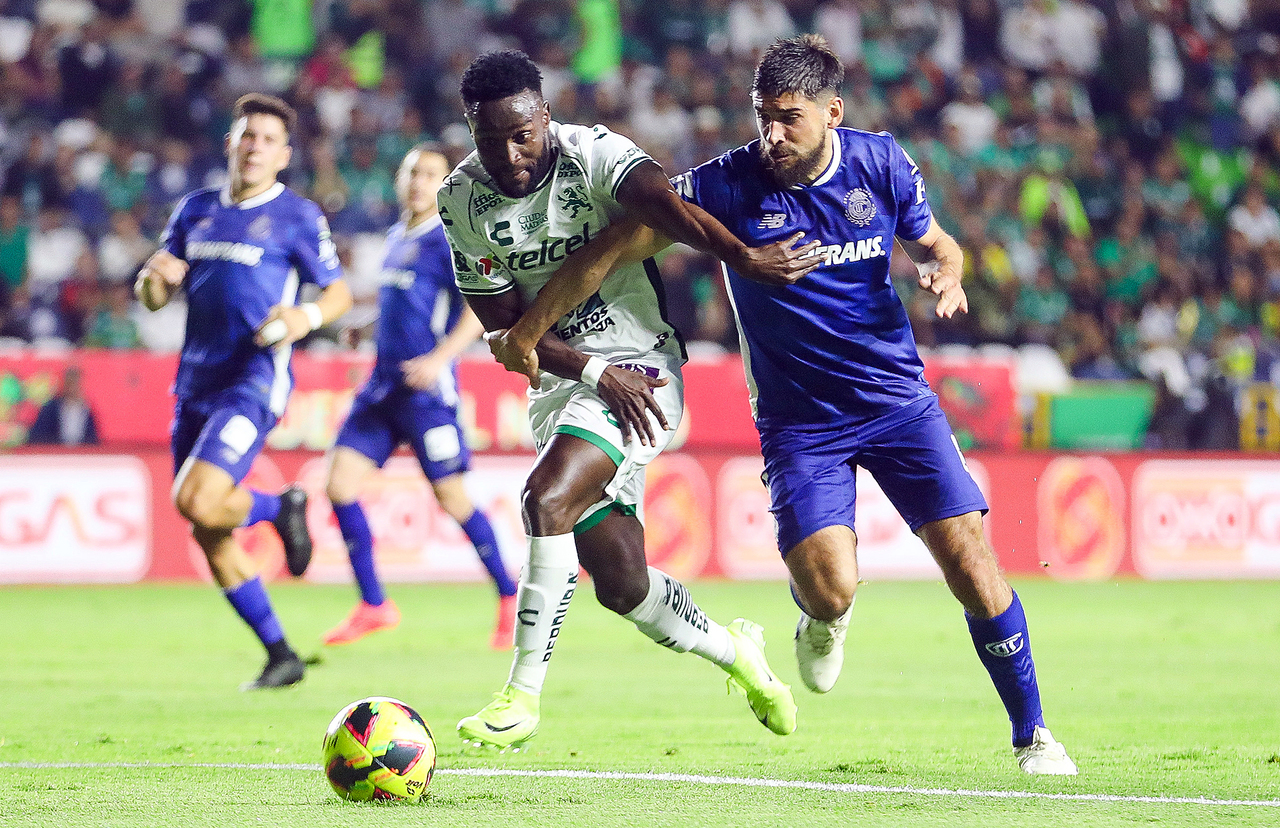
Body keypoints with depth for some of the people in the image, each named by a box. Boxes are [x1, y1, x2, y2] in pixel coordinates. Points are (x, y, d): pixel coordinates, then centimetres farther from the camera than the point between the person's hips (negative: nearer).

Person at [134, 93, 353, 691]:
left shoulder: (296, 216, -2)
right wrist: (156, 276, -10)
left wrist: (309, 316, -19)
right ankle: (280, 655, 17)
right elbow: (154, 298, 14)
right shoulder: (196, 210, 13)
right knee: (210, 538, 6)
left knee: (197, 502, -24)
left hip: (253, 382, -6)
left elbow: (339, 291, 3)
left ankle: (282, 508, 7)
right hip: (195, 387, 6)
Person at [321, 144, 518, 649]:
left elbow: (482, 305, -16)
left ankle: (509, 599, 12)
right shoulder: (397, 238, 16)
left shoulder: (449, 240, -8)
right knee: (339, 483, -4)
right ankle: (373, 606, 3)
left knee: (452, 499, -4)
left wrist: (440, 358, -26)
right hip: (383, 385, 8)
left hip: (427, 390, -8)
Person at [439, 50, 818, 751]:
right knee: (622, 586, 5)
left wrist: (741, 255, -53)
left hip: (638, 364, -5)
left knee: (547, 497, -28)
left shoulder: (591, 154, -15)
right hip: (560, 379, 5)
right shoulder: (462, 200, -3)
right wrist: (596, 371, -16)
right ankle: (734, 650, 34)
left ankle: (523, 696, -20)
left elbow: (659, 199, -35)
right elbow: (504, 325, -2)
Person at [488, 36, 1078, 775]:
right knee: (829, 588, -19)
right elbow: (614, 249, -10)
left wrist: (947, 273, -13)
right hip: (799, 420, -2)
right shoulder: (726, 185, -13)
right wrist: (526, 331, -10)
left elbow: (934, 243, 11)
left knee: (969, 558, -7)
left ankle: (1033, 734, 10)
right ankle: (823, 618, 21)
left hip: (898, 399, 2)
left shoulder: (881, 164, -5)